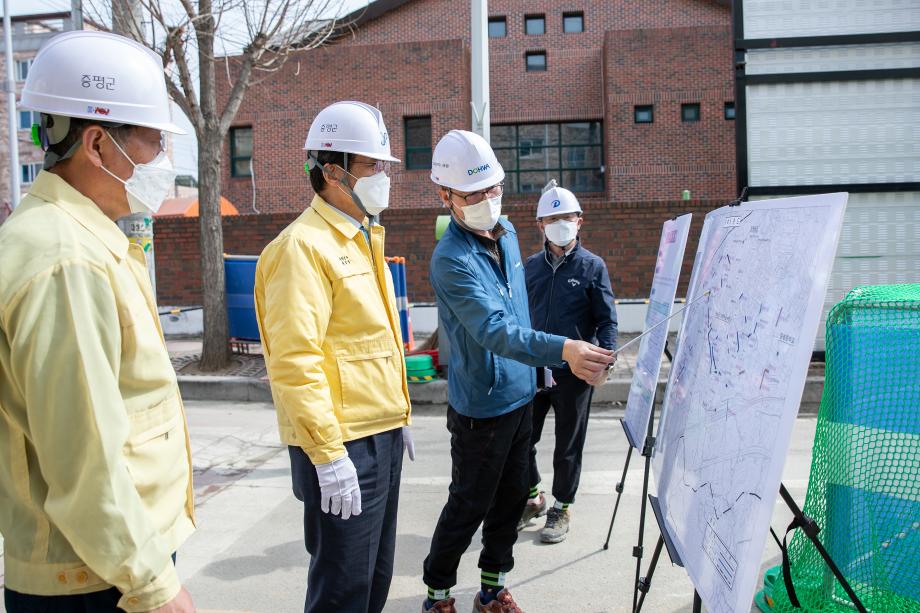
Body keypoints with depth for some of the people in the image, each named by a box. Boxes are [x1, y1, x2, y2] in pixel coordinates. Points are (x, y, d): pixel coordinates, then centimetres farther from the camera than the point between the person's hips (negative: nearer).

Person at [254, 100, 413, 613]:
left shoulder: (364, 239, 15)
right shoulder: (304, 245, -16)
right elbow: (295, 361, -23)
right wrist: (328, 455, -24)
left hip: (382, 435, 9)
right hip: (342, 446, -9)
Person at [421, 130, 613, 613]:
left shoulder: (506, 231, 3)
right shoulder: (451, 260, -24)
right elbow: (493, 329, -38)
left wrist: (544, 366, 21)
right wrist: (561, 350, -51)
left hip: (519, 394, 8)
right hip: (480, 406, -8)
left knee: (510, 500, 18)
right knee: (468, 506, 6)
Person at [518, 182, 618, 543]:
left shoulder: (592, 266, -3)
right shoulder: (531, 266, 6)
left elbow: (607, 319, -4)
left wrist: (606, 355, -20)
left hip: (574, 372, -3)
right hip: (532, 368, 3)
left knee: (568, 445, 9)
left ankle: (562, 508, 28)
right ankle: (533, 497, 33)